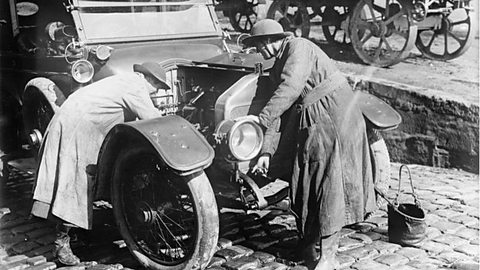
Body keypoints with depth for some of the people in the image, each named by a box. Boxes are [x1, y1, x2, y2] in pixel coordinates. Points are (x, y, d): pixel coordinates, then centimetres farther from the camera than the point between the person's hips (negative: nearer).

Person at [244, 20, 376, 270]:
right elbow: (279, 112, 11)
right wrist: (266, 151, 3)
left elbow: (291, 87, -25)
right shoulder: (278, 67, 17)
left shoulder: (298, 47, -9)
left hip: (333, 116, -9)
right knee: (306, 181, 8)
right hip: (310, 124, 9)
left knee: (327, 180, -7)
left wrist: (261, 119, -26)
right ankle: (310, 243, 20)